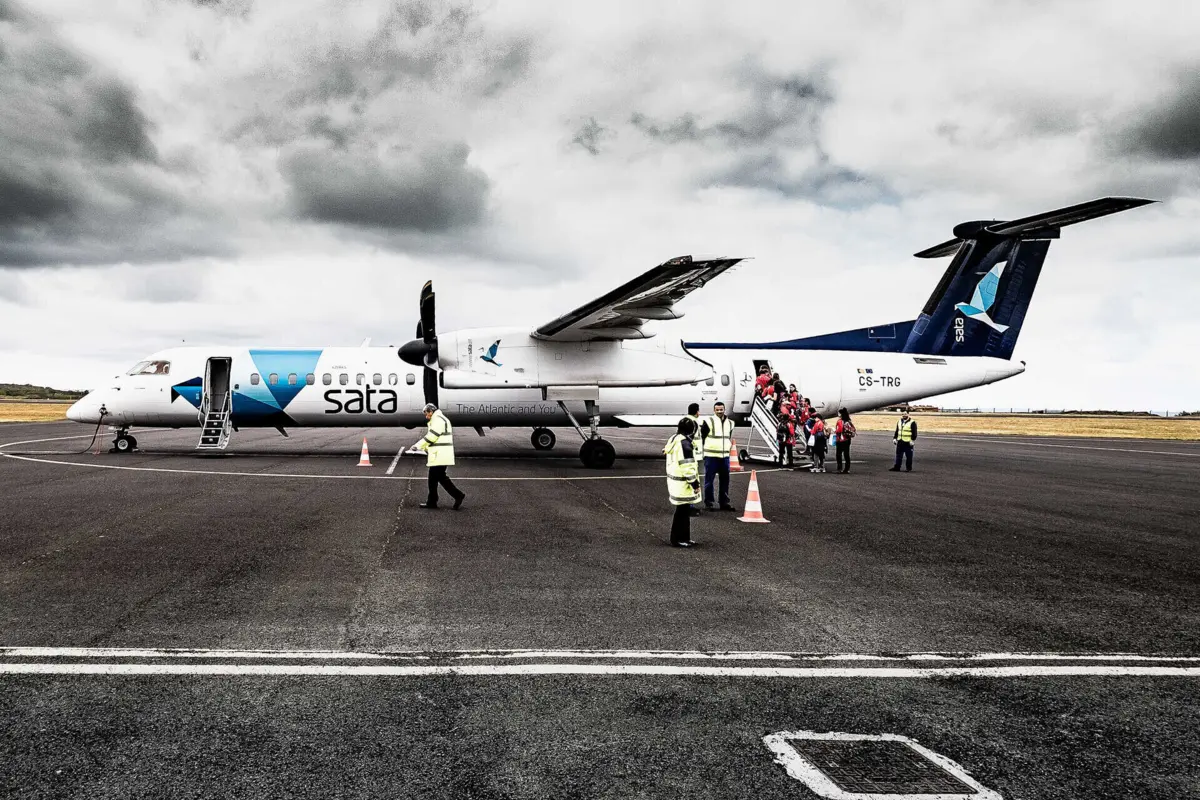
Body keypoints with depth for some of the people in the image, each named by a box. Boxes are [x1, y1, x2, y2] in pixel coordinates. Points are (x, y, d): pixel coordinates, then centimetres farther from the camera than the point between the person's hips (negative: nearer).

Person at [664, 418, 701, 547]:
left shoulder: (673, 440, 12)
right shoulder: (684, 443, -20)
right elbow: (687, 466, -21)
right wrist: (694, 482, -15)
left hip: (674, 481, 10)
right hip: (683, 484, -10)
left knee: (684, 511, 17)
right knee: (682, 511, -1)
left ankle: (684, 537, 24)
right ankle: (677, 539, 5)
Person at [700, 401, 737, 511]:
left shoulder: (730, 423, 12)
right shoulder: (709, 421, -6)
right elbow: (701, 436, -3)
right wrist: (705, 450, -3)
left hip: (725, 456, 6)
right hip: (711, 456, -5)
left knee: (725, 480, 8)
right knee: (709, 480, 0)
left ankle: (724, 502, 17)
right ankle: (708, 502, 7)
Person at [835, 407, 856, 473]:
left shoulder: (840, 421, -14)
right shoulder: (848, 421, 8)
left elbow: (839, 430, -19)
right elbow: (853, 429, 14)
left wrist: (834, 430, -5)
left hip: (841, 440, -7)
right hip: (847, 440, 7)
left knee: (839, 454, -3)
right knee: (846, 454, 8)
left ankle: (839, 468, -4)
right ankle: (847, 468, 9)